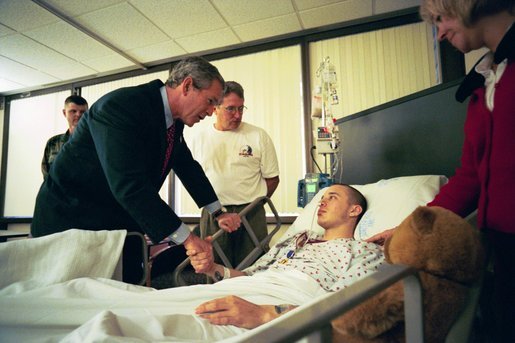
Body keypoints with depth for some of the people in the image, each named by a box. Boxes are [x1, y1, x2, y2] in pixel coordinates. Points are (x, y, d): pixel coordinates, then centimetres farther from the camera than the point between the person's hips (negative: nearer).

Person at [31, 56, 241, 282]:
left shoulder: (173, 120, 0)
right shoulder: (121, 105, -26)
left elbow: (188, 167, 12)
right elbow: (129, 185, -34)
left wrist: (218, 214, 9)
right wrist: (186, 239, -33)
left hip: (120, 223, 8)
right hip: (72, 219, -7)